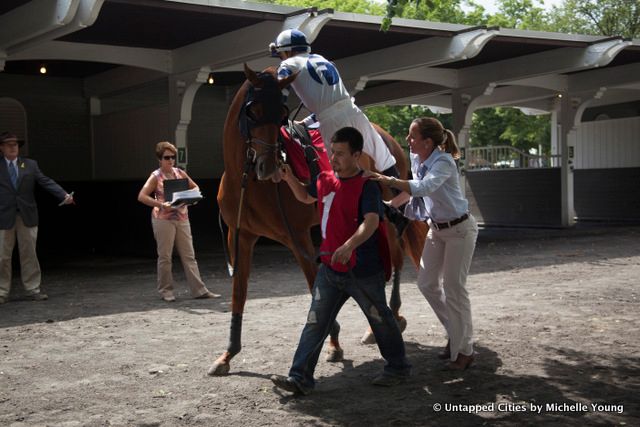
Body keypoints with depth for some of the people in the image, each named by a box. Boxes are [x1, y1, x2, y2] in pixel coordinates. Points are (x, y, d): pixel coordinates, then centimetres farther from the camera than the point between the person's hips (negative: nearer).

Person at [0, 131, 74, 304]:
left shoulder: (30, 165, 7)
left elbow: (46, 182, -1)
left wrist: (64, 195, -14)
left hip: (27, 216, 1)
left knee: (29, 253, 6)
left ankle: (33, 289, 13)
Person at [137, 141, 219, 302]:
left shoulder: (180, 173, 9)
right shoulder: (156, 177, -4)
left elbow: (195, 187, 18)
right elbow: (141, 196, -13)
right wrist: (160, 204, -24)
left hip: (182, 218, 4)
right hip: (163, 219, -4)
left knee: (189, 255, 4)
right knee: (165, 256, 2)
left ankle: (199, 290, 5)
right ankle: (166, 291, 14)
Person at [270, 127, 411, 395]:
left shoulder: (367, 186, -15)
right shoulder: (325, 180, 5)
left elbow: (372, 221, -30)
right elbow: (306, 197, 27)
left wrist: (349, 245, -46)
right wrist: (290, 179, 10)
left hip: (363, 270, -6)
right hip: (330, 268, 6)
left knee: (380, 319, 12)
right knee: (315, 323, 2)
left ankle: (398, 367, 31)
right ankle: (300, 378, 4)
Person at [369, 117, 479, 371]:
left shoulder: (444, 162, -26)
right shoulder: (417, 160, -3)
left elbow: (424, 187, -43)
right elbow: (414, 189, 13)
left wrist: (388, 181, -46)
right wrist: (390, 204, 6)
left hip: (459, 229, -8)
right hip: (436, 228, 8)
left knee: (454, 288, -4)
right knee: (427, 283, 10)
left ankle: (464, 350, 10)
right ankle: (455, 333, 27)